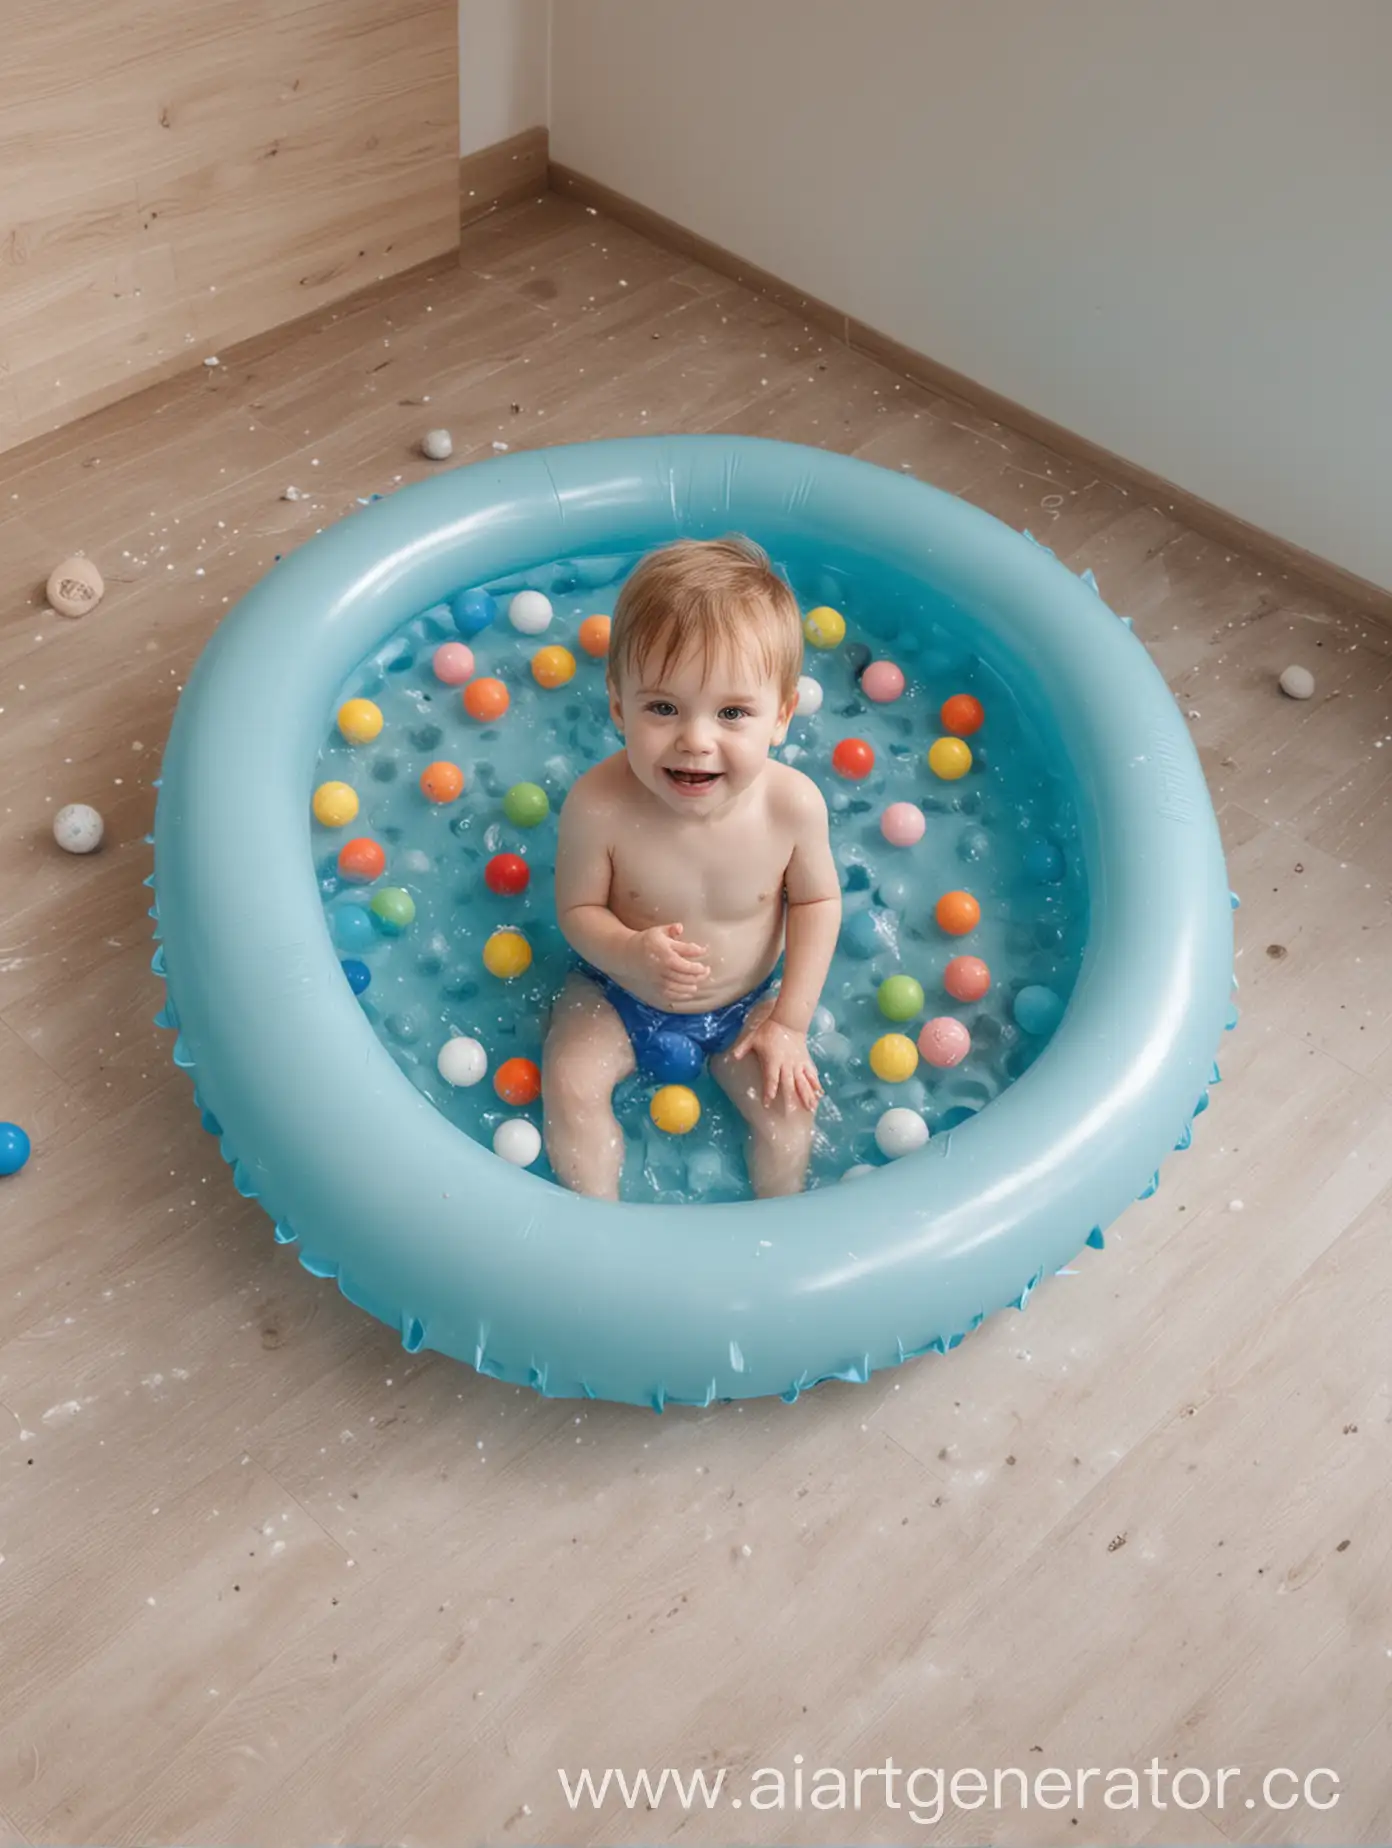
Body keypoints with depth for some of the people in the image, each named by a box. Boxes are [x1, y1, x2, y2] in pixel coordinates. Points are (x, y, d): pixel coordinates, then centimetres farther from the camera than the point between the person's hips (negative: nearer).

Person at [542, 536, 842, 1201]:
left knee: (787, 1105, -8)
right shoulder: (598, 805, -33)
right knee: (568, 1083, -14)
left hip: (746, 1001, 1)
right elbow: (577, 908, -16)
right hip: (617, 994, 0)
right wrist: (628, 952, -39)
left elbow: (817, 900, -10)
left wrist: (790, 1023, -10)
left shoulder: (793, 804, -28)